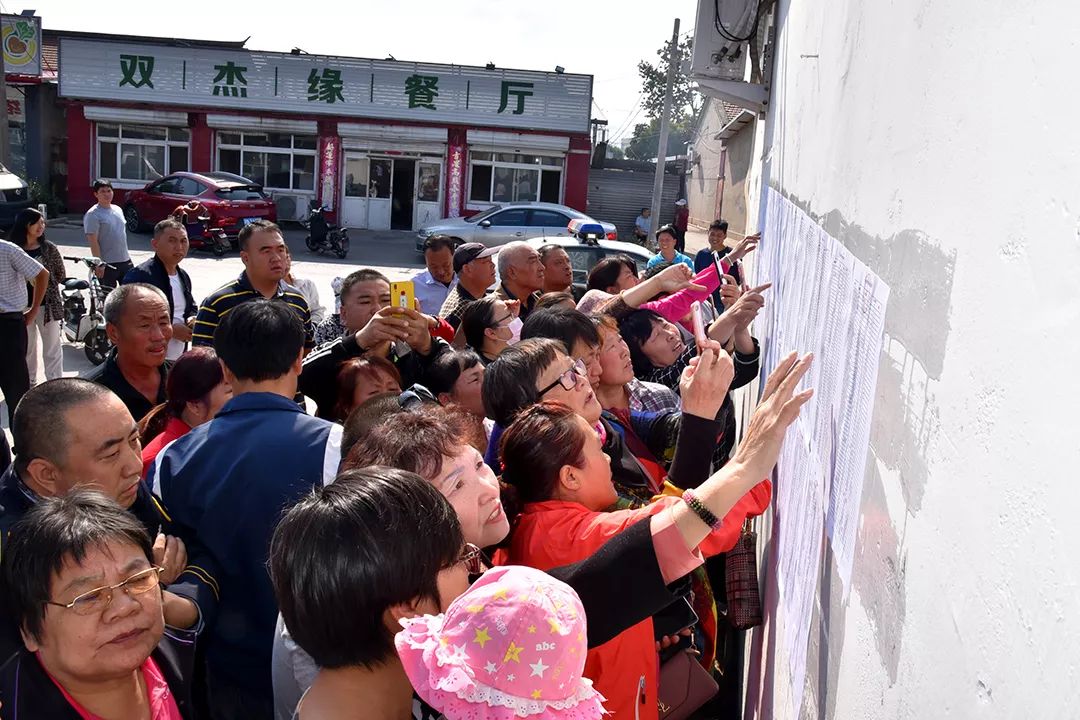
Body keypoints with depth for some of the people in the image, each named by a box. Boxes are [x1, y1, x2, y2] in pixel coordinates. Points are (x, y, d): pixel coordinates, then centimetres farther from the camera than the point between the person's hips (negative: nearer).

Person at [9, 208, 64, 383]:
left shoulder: (49, 249, -2)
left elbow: (61, 276, 6)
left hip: (48, 305, -1)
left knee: (52, 348, 4)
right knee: (26, 348, 14)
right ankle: (29, 384, 29)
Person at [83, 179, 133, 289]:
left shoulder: (118, 210, 12)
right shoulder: (93, 214, -10)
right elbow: (93, 241, -15)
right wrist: (99, 264, -19)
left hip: (125, 261, 7)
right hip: (107, 264, -7)